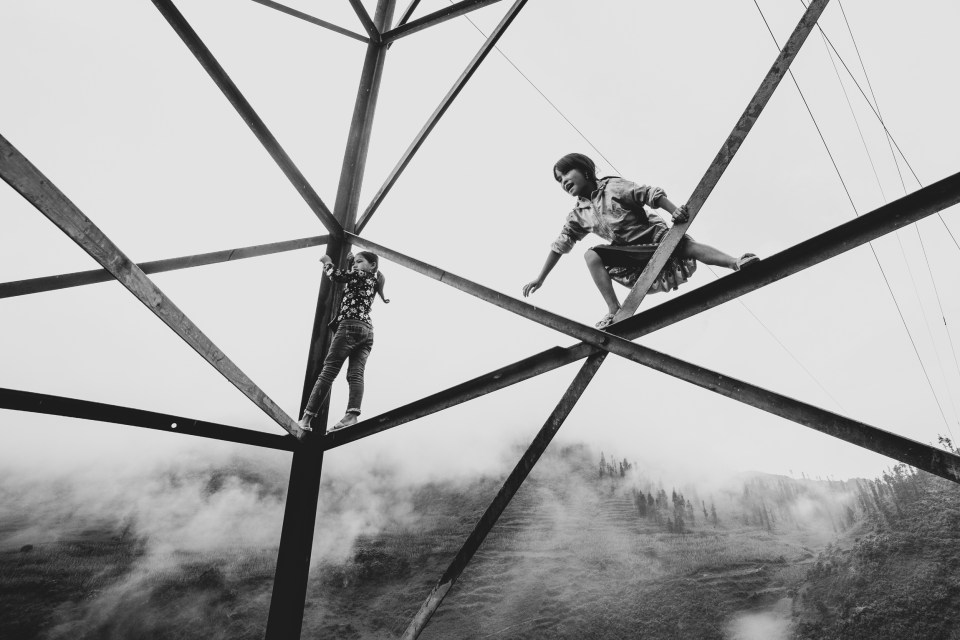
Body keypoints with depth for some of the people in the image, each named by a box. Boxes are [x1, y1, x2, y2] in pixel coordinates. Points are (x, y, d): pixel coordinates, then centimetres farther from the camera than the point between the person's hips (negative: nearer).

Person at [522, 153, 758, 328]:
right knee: (592, 255, -20)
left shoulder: (613, 186, -6)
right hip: (632, 257, 3)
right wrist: (540, 278, 4)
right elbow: (560, 246, 7)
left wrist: (674, 211, -28)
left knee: (687, 245, -30)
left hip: (655, 236, -3)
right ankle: (614, 310, -27)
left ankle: (736, 263, -39)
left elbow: (650, 194, -11)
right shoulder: (577, 216, 5)